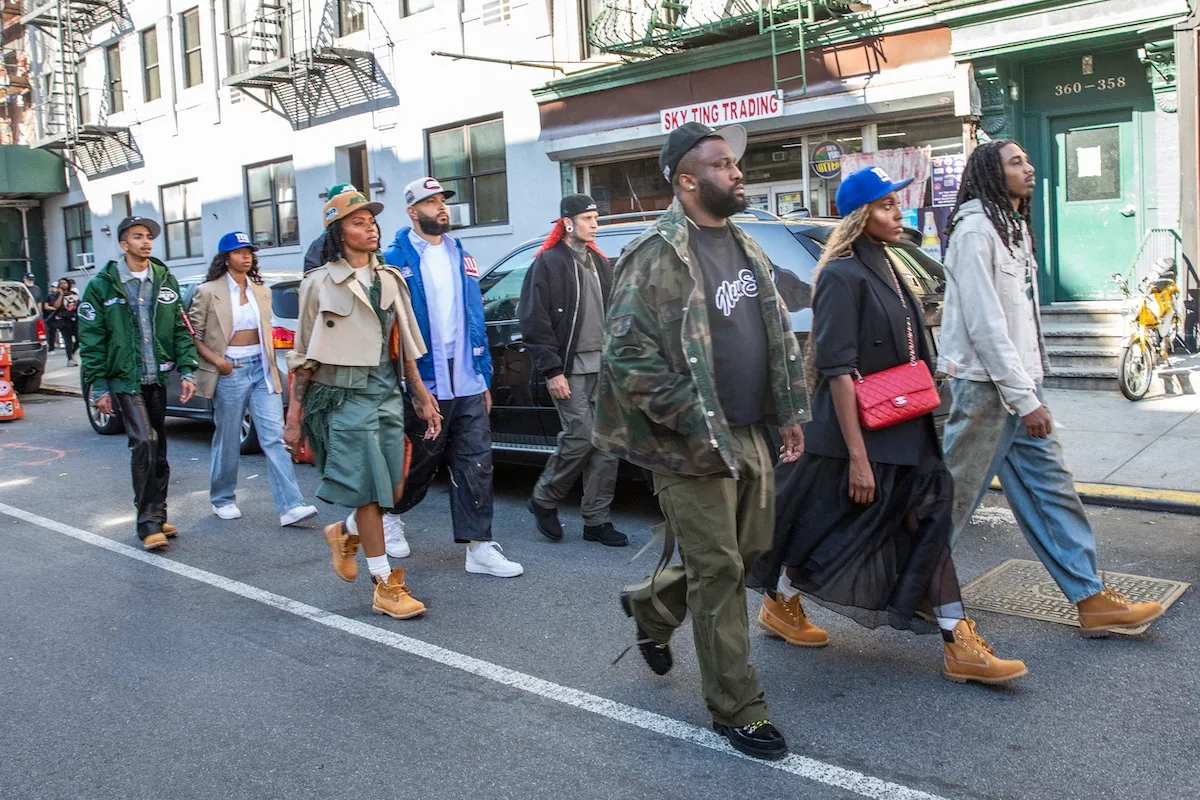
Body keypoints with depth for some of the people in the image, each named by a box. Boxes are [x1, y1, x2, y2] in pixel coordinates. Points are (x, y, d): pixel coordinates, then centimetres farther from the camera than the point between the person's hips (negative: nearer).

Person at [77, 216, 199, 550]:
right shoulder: (102, 285, -2)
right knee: (144, 443, -16)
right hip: (125, 381, -4)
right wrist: (98, 387, -6)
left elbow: (181, 330, 10)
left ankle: (157, 517, 21)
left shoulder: (165, 280, 9)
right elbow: (91, 340, -2)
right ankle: (148, 523, -9)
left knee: (158, 450, 10)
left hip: (159, 379, 4)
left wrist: (187, 371, 0)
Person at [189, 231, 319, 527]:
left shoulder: (261, 291, 12)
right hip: (230, 370, -3)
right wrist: (216, 360, -15)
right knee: (228, 440, 8)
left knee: (274, 437, -5)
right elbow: (193, 334, -3)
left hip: (261, 368, 4)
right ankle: (222, 500, 28)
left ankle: (291, 506, -10)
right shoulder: (208, 292, -3)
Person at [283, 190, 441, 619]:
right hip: (345, 397, -5)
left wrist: (422, 395, 13)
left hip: (387, 393, 6)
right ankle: (386, 587, 6)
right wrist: (294, 416, -5)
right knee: (369, 492, -4)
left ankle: (344, 534, 36)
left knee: (393, 492, 7)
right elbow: (304, 356, -3)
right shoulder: (320, 284, -3)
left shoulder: (389, 279, 12)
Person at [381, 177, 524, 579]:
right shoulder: (397, 260, -5)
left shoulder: (461, 257, 13)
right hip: (424, 383, -5)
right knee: (420, 463, 8)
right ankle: (387, 513, 36)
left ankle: (480, 546, 7)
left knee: (476, 463, 2)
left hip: (468, 382, 5)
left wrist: (484, 378, 13)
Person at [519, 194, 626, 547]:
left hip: (603, 368, 7)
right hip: (570, 371, -7)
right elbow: (534, 322, -9)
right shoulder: (549, 264, -4)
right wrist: (552, 371, -14)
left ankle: (597, 521, 11)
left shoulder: (599, 262, 18)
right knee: (581, 438, -11)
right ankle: (544, 500, 12)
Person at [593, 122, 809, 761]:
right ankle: (736, 710, 16)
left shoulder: (745, 247, 12)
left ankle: (650, 607, 42)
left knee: (751, 550, 17)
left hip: (750, 434, 8)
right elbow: (628, 354, -20)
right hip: (694, 445, -8)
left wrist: (789, 412, 13)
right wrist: (695, 424, -19)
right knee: (718, 574, 1)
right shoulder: (656, 257, -15)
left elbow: (777, 332, 19)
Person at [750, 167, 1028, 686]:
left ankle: (959, 646, 8)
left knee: (929, 527, 4)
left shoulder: (886, 269, 13)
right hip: (862, 436, -8)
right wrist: (857, 456, -23)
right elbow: (838, 370, -20)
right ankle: (778, 604, 28)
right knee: (840, 528, 5)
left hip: (905, 435, 8)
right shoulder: (843, 277, -15)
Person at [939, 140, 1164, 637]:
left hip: (1018, 385, 10)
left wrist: (1031, 390, 13)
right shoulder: (975, 229, -12)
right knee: (955, 494, -1)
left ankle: (1092, 600, 14)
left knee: (1051, 488, 9)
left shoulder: (1014, 227, 18)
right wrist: (1025, 399, -19)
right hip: (985, 386, -9)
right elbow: (984, 323, -18)